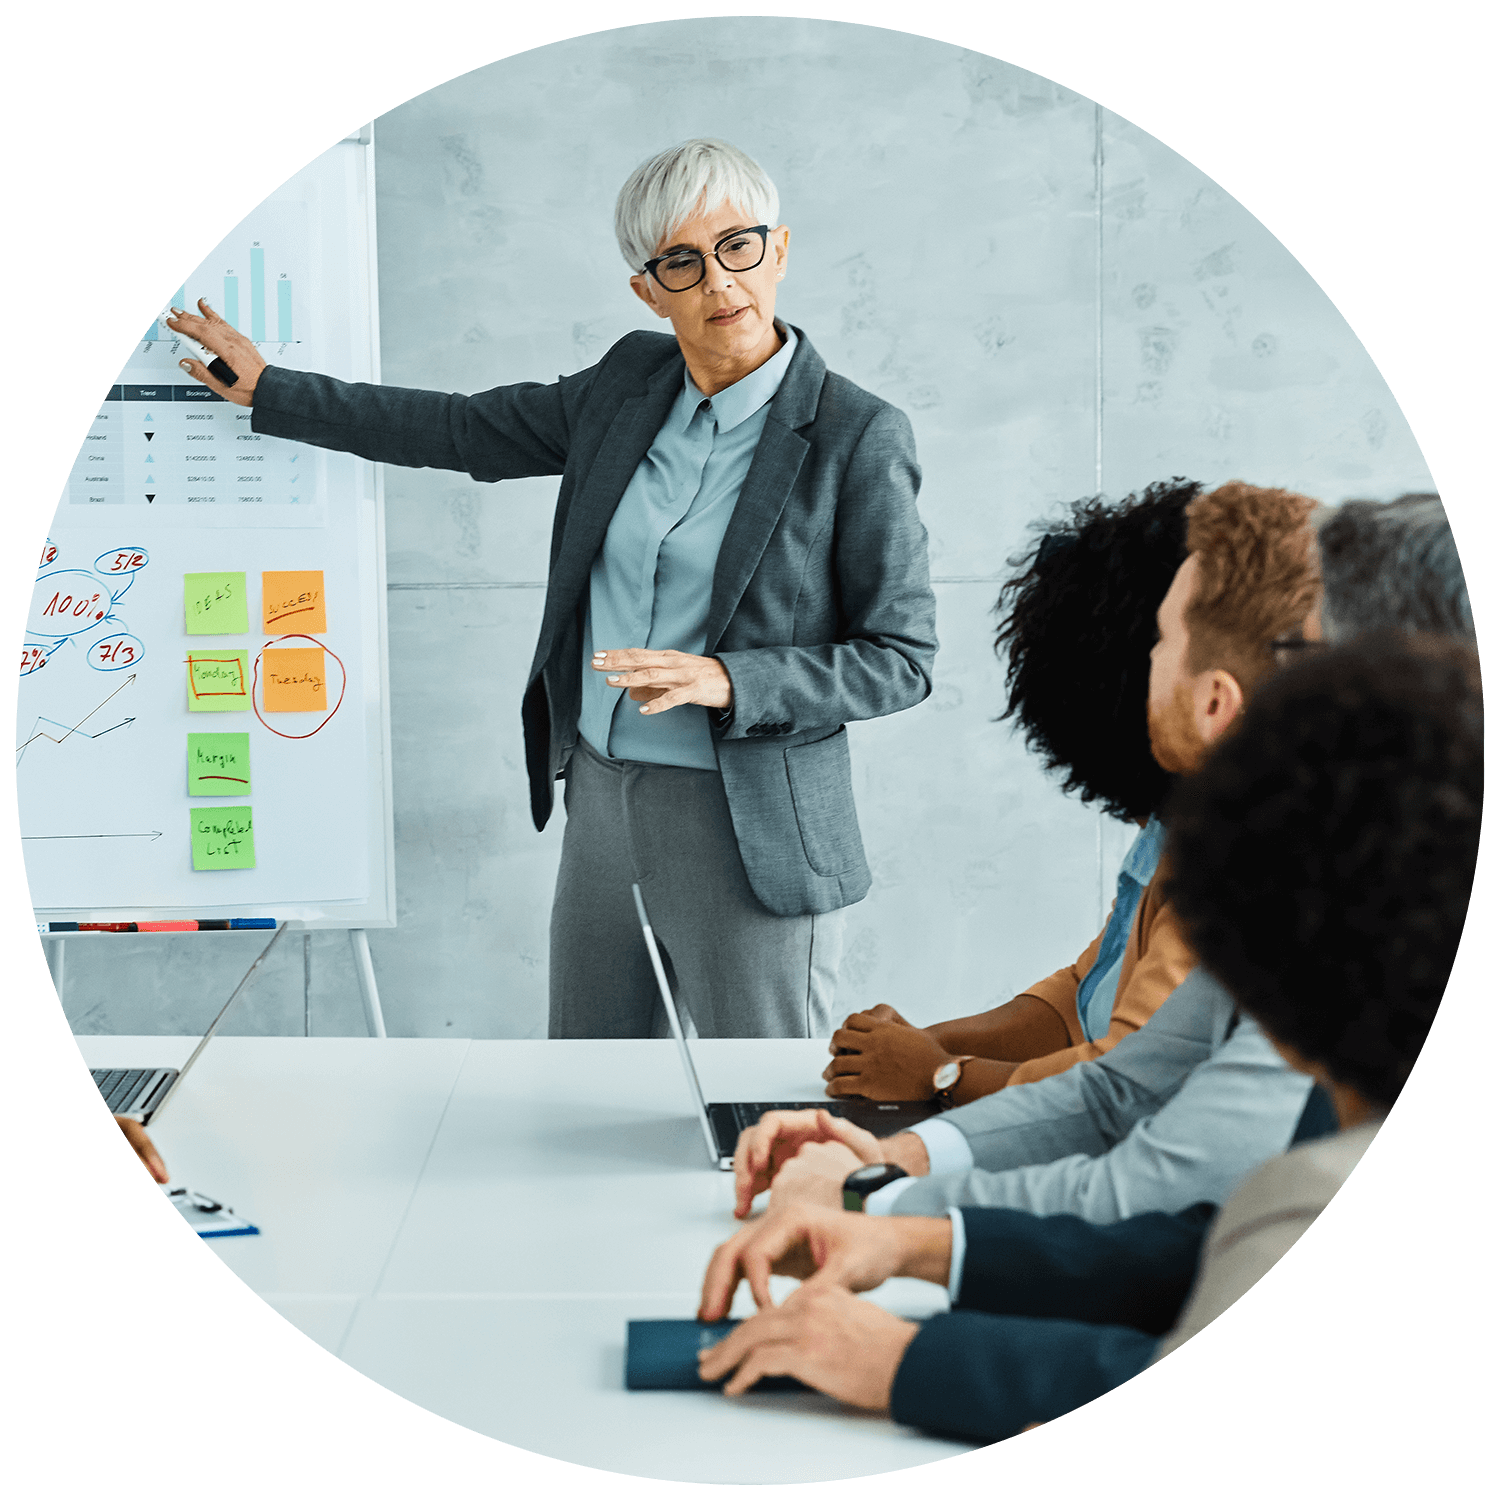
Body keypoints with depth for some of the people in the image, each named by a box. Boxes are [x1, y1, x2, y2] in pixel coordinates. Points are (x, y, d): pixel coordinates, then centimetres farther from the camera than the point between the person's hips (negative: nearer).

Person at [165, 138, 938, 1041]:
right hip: (605, 798, 6)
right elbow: (464, 432, 15)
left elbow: (902, 658, -11)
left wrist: (726, 681, -23)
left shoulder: (859, 438, -13)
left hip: (751, 830, -6)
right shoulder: (631, 382, 4)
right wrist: (271, 391, 18)